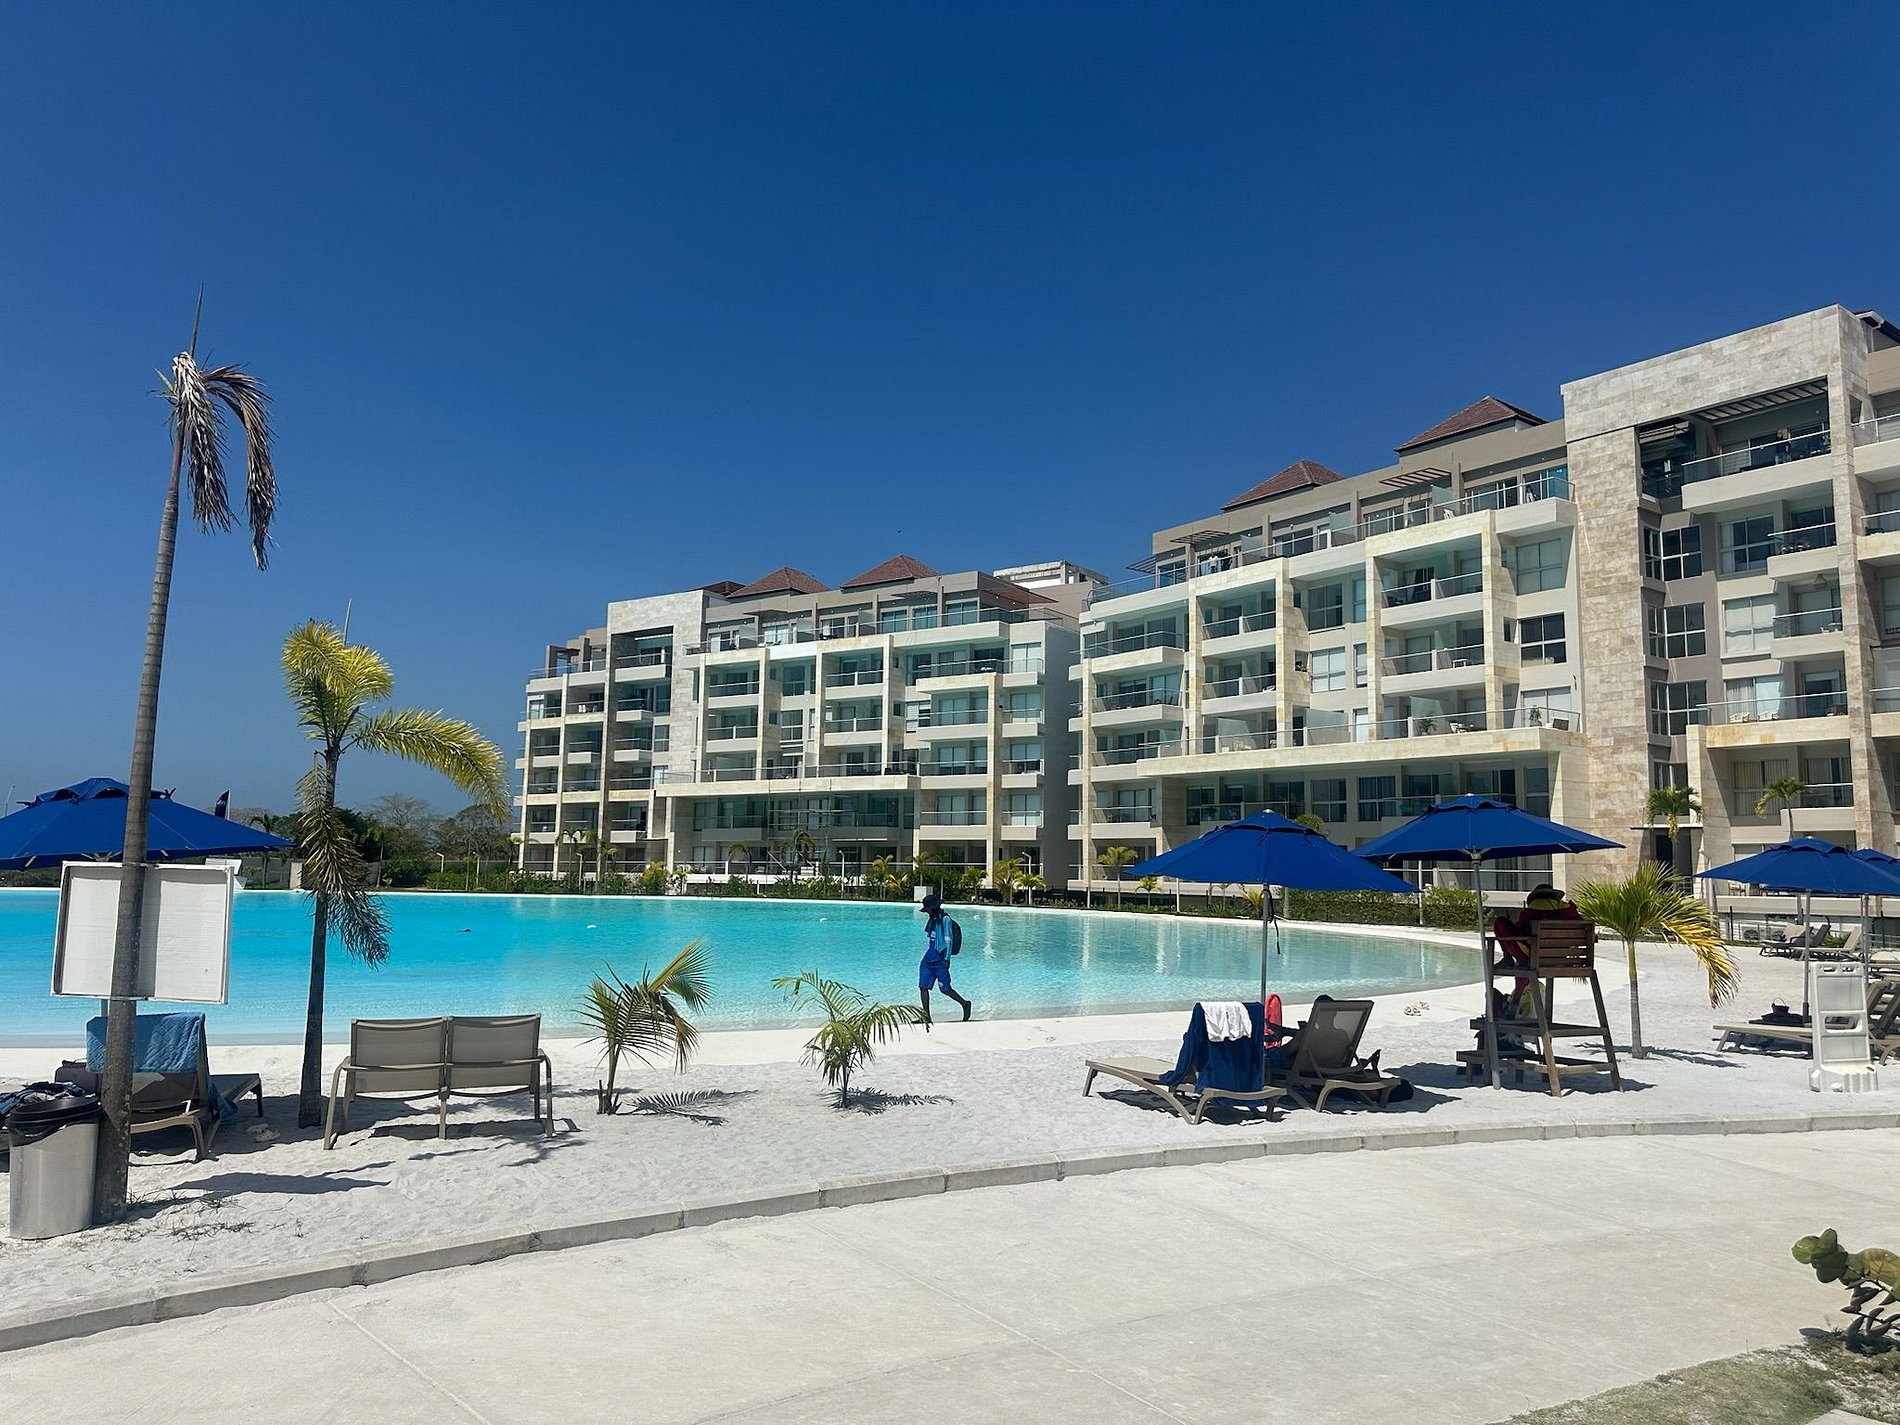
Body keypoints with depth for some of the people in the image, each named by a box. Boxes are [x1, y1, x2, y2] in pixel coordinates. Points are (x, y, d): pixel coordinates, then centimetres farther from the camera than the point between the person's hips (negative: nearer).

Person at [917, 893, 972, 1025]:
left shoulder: (945, 919, -11)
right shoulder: (931, 919, 13)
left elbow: (948, 940, -13)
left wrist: (946, 959, -16)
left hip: (940, 958, -8)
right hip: (928, 958, 8)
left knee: (945, 988, -2)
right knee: (923, 987, -1)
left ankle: (965, 1004, 19)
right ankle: (926, 1017, 2)